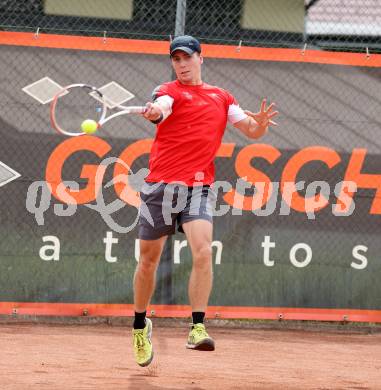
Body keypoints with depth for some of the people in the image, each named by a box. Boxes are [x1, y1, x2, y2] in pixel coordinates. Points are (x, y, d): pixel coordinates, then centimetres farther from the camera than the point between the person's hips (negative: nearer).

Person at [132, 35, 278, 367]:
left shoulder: (221, 98, 15)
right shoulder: (170, 91, 2)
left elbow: (252, 131, 17)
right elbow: (161, 107, -22)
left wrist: (260, 123, -9)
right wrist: (154, 112, -48)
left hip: (198, 188, 2)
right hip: (161, 186, -2)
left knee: (203, 252, -20)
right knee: (149, 260, 6)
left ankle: (197, 328, -20)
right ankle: (140, 324, 27)